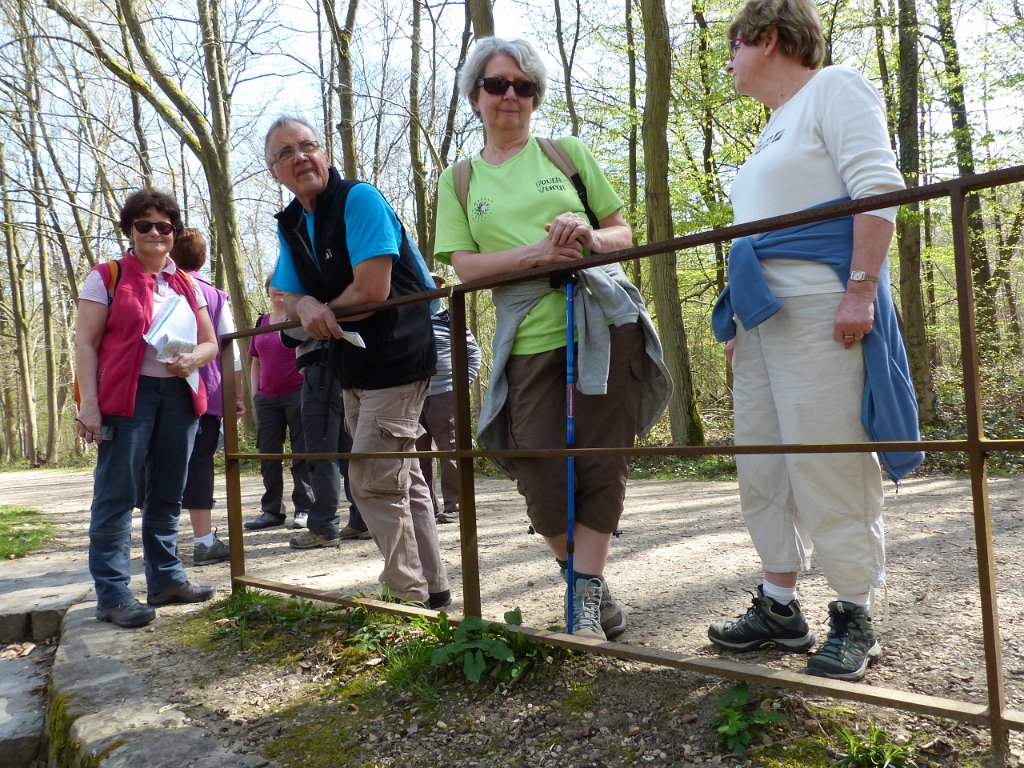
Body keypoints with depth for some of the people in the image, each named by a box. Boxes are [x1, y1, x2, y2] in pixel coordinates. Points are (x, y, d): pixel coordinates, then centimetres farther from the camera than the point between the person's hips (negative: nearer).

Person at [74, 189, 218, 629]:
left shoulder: (186, 284, 15)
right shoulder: (106, 277, 1)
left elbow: (209, 343, 16)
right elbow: (85, 343, -4)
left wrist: (192, 360, -8)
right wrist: (88, 403, -14)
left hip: (179, 395, 5)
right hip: (127, 395, -5)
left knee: (167, 494, 11)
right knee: (116, 495, -4)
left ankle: (165, 579, 21)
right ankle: (112, 594, 1)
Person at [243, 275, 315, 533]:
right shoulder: (261, 322, 15)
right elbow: (256, 362, 20)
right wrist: (254, 394, 11)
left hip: (297, 393, -5)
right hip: (267, 398, 6)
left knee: (302, 453, 0)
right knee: (268, 455, 7)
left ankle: (304, 508, 6)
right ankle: (271, 510, 16)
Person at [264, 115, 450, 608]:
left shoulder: (359, 198, -15)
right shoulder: (290, 225, 10)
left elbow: (373, 289, -24)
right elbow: (289, 298, 8)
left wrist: (324, 311, -7)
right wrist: (308, 306, -16)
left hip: (396, 359, -9)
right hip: (353, 368, 9)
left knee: (373, 482, -9)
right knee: (402, 479, 14)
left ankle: (411, 596, 4)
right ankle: (432, 587, 25)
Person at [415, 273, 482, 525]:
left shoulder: (448, 318, 3)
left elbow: (473, 350, 7)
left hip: (444, 395, -4)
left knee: (450, 452, 0)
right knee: (419, 454, 7)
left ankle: (454, 506, 8)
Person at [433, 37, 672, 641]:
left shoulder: (567, 153, 13)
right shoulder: (459, 181, 13)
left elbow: (623, 232, 12)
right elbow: (464, 265, 1)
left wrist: (588, 237, -11)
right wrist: (536, 253, -14)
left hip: (603, 323, 0)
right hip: (530, 340, 0)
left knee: (602, 464, -3)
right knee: (542, 477, -5)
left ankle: (586, 593, 9)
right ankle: (588, 582, 19)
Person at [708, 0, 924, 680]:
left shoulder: (834, 88, 2)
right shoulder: (776, 128, 27)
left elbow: (878, 188, -11)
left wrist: (862, 290, -21)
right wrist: (740, 318, 22)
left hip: (819, 306, -9)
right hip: (762, 313, 10)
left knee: (828, 461, -9)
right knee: (762, 464, 7)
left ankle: (855, 622, 3)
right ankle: (780, 609, 16)